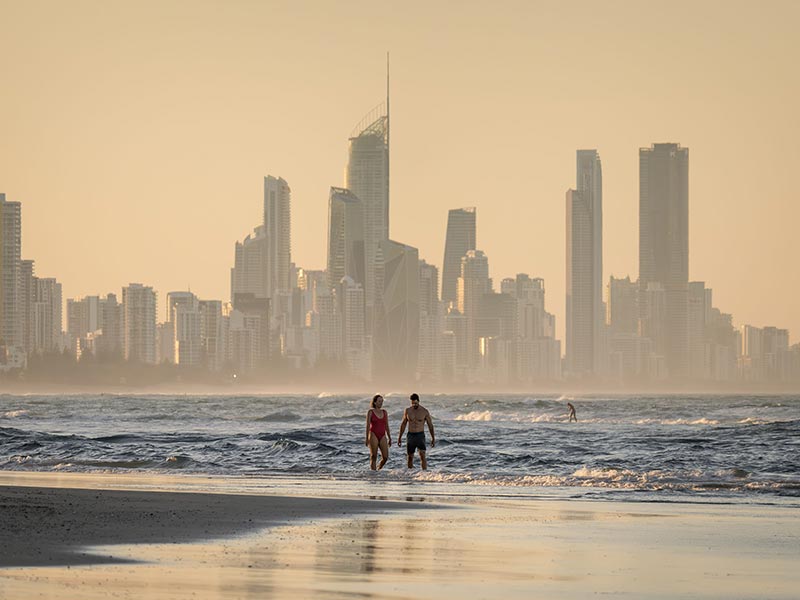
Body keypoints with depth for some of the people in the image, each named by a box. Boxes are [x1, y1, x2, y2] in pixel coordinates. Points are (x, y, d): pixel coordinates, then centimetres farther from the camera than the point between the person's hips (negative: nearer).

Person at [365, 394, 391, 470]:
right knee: (373, 457, -4)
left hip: (382, 436, 4)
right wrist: (367, 439, -9)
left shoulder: (384, 412, 11)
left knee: (385, 457, -5)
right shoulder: (370, 412, -2)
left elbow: (387, 426, 14)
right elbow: (368, 425, -4)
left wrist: (389, 438, 12)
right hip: (373, 435, -4)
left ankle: (378, 468, 20)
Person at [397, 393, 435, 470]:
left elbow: (430, 425, 4)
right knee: (410, 457, 5)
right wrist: (399, 437, 11)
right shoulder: (407, 411, 3)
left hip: (420, 435, -3)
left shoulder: (424, 411, -3)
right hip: (410, 435, 3)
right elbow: (403, 424, 12)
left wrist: (433, 438, 2)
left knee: (422, 455, -17)